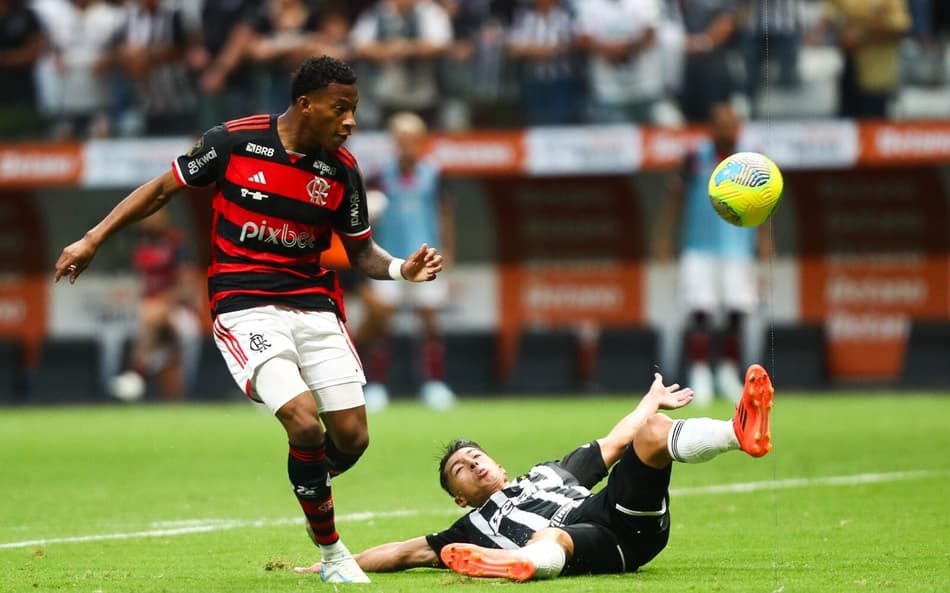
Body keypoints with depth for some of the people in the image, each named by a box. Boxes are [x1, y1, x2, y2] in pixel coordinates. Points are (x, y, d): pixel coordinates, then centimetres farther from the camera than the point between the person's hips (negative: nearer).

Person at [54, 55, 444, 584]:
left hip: (315, 306, 4)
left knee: (351, 436, -4)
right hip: (247, 307, -4)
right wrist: (93, 240, 3)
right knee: (305, 424, -21)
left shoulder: (342, 169, 0)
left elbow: (361, 249, 11)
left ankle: (313, 495, 32)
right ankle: (332, 553, -2)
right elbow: (163, 189, 4)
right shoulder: (234, 141, -9)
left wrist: (403, 269, -10)